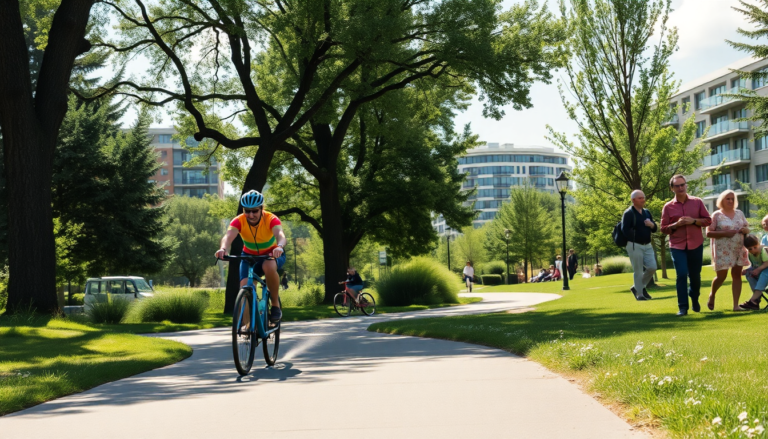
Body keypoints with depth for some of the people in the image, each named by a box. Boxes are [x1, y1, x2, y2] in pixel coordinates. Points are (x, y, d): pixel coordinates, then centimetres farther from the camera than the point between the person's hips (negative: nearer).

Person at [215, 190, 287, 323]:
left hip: (272, 254, -2)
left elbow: (280, 234, -45)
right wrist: (223, 249, -64)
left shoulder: (271, 219, -26)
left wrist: (279, 247, -68)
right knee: (245, 286, -18)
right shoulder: (239, 221, -22)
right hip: (249, 256, 2)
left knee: (269, 267, -36)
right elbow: (228, 236, -40)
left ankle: (275, 304, -17)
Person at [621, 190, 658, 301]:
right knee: (638, 271, -3)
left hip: (647, 245, 7)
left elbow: (655, 229, 16)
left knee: (652, 267, 2)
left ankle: (639, 287, 22)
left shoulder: (647, 212, 14)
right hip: (634, 246, -7)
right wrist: (635, 237, -18)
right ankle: (639, 294, 8)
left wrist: (652, 225, -6)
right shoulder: (628, 213, -9)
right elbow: (625, 230, -17)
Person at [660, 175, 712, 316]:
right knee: (682, 275, -12)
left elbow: (708, 220, 4)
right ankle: (682, 307, -5)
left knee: (695, 275, 12)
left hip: (696, 245, 1)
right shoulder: (668, 207, 1)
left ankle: (694, 298, 39)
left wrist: (693, 221, -13)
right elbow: (664, 228, 2)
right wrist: (676, 224, -16)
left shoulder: (697, 202, 3)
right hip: (677, 246, -1)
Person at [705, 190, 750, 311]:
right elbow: (708, 233, -8)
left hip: (739, 249, 4)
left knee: (737, 275, 0)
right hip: (723, 250, -4)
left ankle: (736, 305, 2)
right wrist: (725, 233, -19)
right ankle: (712, 295, 28)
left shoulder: (739, 213, 11)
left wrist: (745, 230, -5)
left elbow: (747, 229, 19)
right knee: (721, 276, -2)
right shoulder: (717, 215, -3)